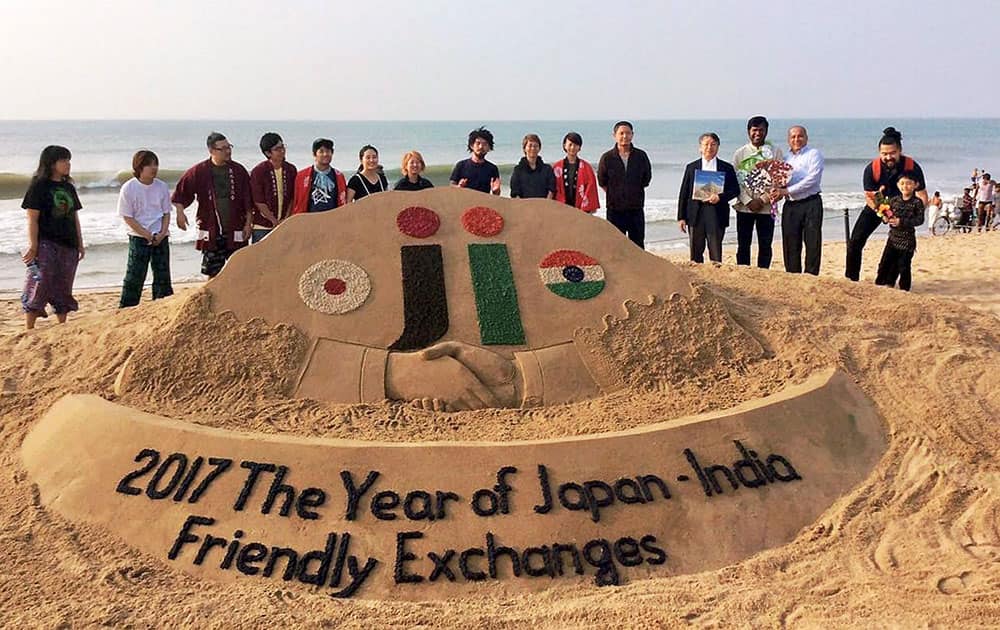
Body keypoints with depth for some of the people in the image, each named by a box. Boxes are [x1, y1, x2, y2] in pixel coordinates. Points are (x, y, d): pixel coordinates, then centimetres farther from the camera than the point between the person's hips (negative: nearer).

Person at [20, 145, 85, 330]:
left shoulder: (68, 187, 14)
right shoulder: (39, 186, -5)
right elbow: (32, 219, -9)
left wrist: (80, 244, 14)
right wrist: (33, 246, -14)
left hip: (68, 245, 6)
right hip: (45, 244, -6)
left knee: (64, 289, 11)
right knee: (39, 287, -7)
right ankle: (29, 330, -2)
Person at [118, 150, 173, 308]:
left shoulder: (162, 186, 3)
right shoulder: (128, 188, -8)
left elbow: (166, 213, 7)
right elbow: (128, 217, -8)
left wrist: (162, 233, -8)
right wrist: (147, 234, -14)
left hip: (160, 237, 4)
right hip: (138, 237, -4)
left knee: (162, 275, 7)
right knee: (134, 276, -4)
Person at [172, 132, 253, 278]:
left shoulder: (238, 170, 2)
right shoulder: (199, 171, -2)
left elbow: (248, 200, 4)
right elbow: (181, 192, 6)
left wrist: (248, 222, 1)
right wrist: (180, 212, -6)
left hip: (235, 230, 1)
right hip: (211, 230, 0)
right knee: (214, 272, 6)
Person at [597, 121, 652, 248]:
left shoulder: (641, 156, 1)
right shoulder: (607, 158, -3)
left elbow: (646, 180, 12)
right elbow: (602, 182, 7)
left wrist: (634, 193, 11)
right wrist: (614, 195, 10)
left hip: (636, 209, 1)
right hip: (615, 210, -1)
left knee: (638, 246, 6)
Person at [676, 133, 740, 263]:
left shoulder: (726, 168, 8)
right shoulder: (691, 167, 11)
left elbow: (735, 190, 5)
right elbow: (684, 193, 8)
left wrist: (720, 197, -14)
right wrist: (681, 217, 2)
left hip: (717, 214, -1)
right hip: (696, 214, 1)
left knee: (716, 253, -1)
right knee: (695, 253, 4)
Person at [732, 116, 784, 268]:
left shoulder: (775, 152, 4)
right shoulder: (740, 153, 6)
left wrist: (763, 201, -11)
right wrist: (748, 201, -11)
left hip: (766, 207, 0)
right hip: (744, 206, 1)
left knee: (765, 245, 2)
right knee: (743, 244, 2)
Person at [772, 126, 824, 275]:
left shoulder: (814, 154, 0)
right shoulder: (785, 159, 17)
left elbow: (812, 179, -13)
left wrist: (787, 191, -17)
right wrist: (777, 193, -6)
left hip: (810, 204, -5)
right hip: (790, 206, 5)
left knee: (813, 244, -4)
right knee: (790, 246, 3)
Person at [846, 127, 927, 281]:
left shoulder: (912, 167, -27)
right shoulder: (871, 168, -27)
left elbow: (922, 196, -24)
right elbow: (868, 196, -20)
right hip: (876, 205, 0)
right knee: (855, 241, -7)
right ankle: (851, 279, 5)